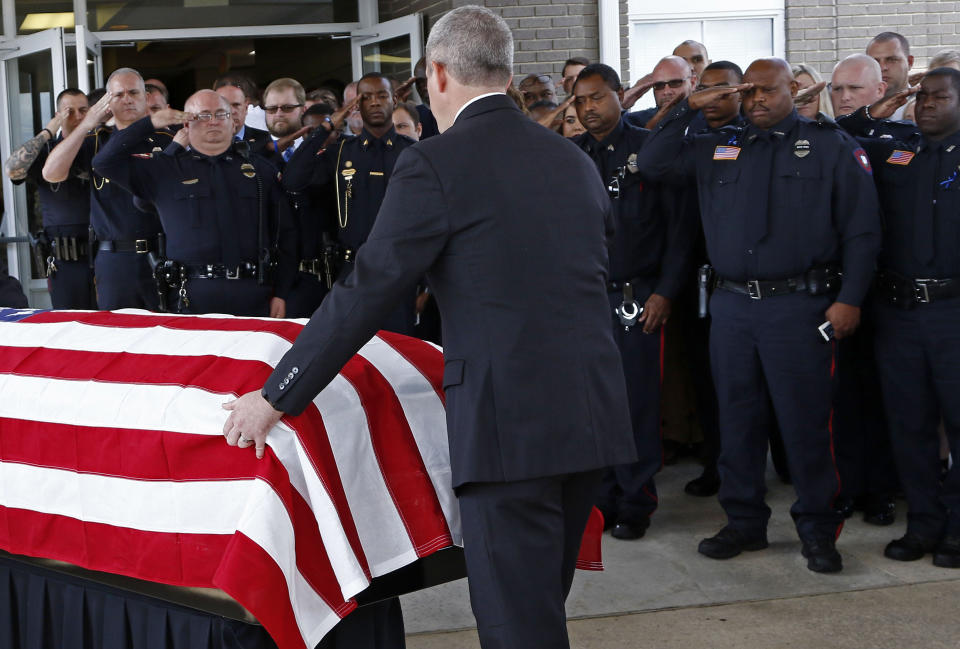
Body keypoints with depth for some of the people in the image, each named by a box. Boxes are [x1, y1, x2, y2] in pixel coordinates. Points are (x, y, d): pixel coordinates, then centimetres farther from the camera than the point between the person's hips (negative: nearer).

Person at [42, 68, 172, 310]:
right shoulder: (96, 142, 10)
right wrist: (86, 125, -5)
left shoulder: (165, 141, 6)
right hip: (113, 262, 1)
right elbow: (51, 173, -4)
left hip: (161, 258, -1)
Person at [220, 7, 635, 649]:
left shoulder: (434, 165, -8)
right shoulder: (575, 159, 12)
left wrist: (275, 398, -1)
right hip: (594, 413, 7)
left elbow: (365, 294, -9)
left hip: (510, 420, -7)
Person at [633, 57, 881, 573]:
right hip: (731, 304, 4)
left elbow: (861, 230, 0)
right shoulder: (717, 149, 15)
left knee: (805, 420, 0)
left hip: (799, 304, -4)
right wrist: (688, 109, 6)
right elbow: (651, 164, 12)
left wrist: (849, 299, -9)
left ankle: (818, 530, 14)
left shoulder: (831, 145, 4)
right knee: (737, 418, 10)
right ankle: (744, 521, 23)